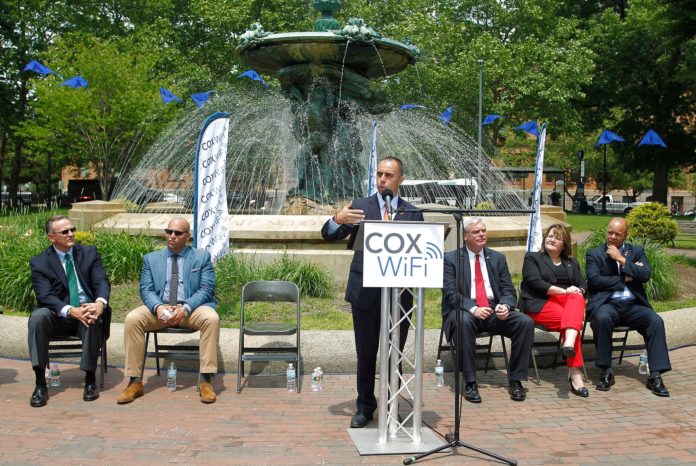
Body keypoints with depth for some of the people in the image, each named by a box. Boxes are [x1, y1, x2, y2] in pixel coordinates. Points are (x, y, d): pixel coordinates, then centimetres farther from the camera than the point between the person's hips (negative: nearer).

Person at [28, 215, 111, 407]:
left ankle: (90, 379, -19)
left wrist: (99, 303, -30)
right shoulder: (39, 262, -1)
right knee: (38, 316, -31)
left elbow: (102, 282, -5)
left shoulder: (89, 253, 6)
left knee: (94, 321, -34)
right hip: (58, 317, 0)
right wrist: (71, 311, -33)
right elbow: (45, 296, -14)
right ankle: (40, 383, -27)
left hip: (87, 310, 0)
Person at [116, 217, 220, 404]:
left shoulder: (202, 257, 8)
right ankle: (135, 382, -20)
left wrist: (185, 309, -19)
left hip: (192, 308, -2)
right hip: (159, 308, 2)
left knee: (211, 318, -33)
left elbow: (206, 289, -2)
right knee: (132, 319, -27)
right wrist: (158, 307, -18)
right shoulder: (151, 259, 14)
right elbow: (146, 289, 5)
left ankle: (206, 382, -28)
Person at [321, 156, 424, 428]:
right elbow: (329, 236, 1)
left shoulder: (413, 213, 7)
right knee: (365, 354, 8)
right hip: (365, 292, 0)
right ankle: (365, 407, 22)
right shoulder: (360, 207, 6)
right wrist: (337, 219, -21)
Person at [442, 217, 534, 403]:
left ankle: (516, 380, -11)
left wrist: (505, 305, -14)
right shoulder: (451, 259, 3)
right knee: (464, 322, -38)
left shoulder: (497, 258, 16)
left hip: (494, 311, 4)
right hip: (465, 311, -3)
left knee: (526, 322, -21)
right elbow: (450, 293, -8)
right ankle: (470, 382, -27)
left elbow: (508, 290, 10)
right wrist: (473, 308, -25)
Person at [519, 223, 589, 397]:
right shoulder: (532, 258, 12)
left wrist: (577, 291, -10)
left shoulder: (571, 263, 27)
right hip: (540, 304, -4)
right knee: (572, 318, -32)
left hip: (570, 301, 4)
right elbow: (535, 282, -5)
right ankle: (575, 374, -39)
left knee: (577, 298, -33)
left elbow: (583, 286, 15)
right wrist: (564, 291, -13)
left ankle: (569, 343, -57)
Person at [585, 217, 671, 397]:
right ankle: (606, 372, -22)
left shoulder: (637, 251, 15)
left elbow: (645, 276, -2)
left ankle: (655, 375, -23)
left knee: (656, 321, -26)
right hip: (607, 303, -2)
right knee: (602, 318, -36)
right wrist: (625, 279, -4)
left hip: (633, 305, 2)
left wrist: (621, 259, -6)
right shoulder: (594, 253, 10)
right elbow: (594, 280, -6)